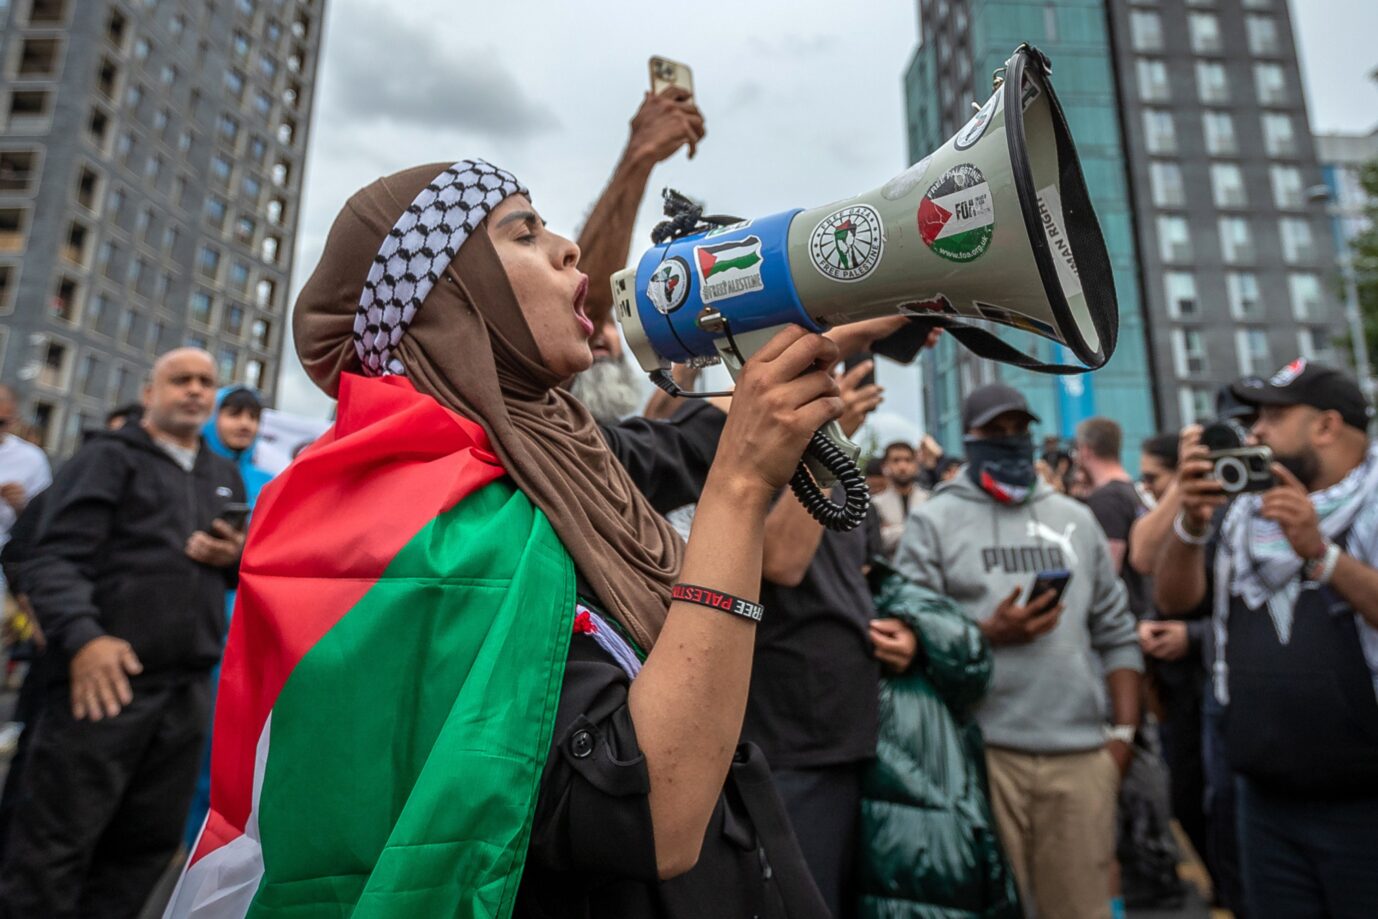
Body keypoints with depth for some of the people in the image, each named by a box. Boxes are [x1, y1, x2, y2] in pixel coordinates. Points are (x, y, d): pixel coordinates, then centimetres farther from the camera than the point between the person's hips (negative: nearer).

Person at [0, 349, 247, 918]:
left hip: (189, 689, 6)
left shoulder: (226, 476, 19)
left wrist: (237, 557, -1)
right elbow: (55, 557, -10)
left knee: (150, 842, 13)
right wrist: (81, 637, -27)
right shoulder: (109, 458, 1)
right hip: (108, 677, -5)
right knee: (54, 847, 2)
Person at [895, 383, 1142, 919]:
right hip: (981, 752, -3)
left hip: (1082, 753, 4)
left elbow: (1115, 632, 14)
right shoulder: (934, 521, 0)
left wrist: (1124, 731, 7)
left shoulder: (1075, 519, 14)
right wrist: (987, 634, -17)